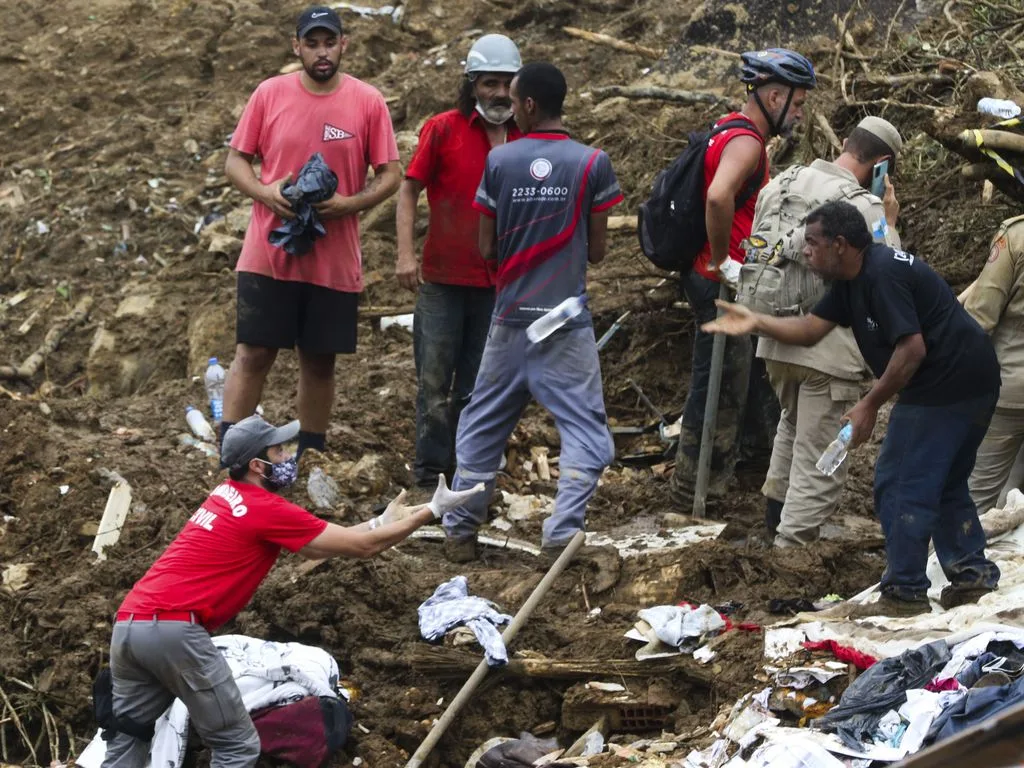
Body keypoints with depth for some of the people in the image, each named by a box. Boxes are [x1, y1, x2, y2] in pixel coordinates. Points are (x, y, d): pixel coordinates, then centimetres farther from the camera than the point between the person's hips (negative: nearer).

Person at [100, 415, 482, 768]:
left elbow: (314, 545, 28)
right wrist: (431, 511, 9)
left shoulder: (227, 496, 21)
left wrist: (380, 522, 30)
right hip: (173, 629, -9)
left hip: (127, 624, 9)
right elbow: (362, 547, 1)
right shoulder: (266, 509, -4)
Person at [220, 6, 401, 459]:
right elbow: (235, 161, 4)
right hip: (269, 254, -1)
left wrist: (349, 204, -16)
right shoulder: (269, 94, -1)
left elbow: (390, 175, 1)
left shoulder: (368, 102, -2)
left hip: (335, 261, 1)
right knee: (253, 355, -1)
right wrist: (264, 192, -15)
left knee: (320, 362, 10)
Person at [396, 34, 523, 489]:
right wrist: (406, 254, -12)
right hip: (442, 279, -3)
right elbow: (409, 190, -2)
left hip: (496, 284, 3)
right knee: (435, 381, 1)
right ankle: (430, 472, 8)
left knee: (475, 387, 10)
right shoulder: (443, 130, -4)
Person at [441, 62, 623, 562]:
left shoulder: (498, 161, -2)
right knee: (585, 432, 1)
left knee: (482, 426, 15)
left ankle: (460, 530, 19)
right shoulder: (592, 163, -5)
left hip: (510, 319, 2)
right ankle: (562, 534, -12)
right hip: (567, 323, -2)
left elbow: (486, 248, 2)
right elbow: (597, 250, 0)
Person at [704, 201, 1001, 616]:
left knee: (903, 488, -4)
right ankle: (971, 574, 24)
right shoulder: (852, 281, 12)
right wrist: (756, 323, 4)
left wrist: (870, 404, -17)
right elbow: (810, 328, 13)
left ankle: (904, 592, 1)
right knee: (945, 484, 21)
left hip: (946, 385, -11)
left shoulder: (884, 274, -20)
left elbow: (912, 350, -23)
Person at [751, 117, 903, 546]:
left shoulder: (778, 187, 5)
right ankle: (792, 544, 3)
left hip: (776, 341, 7)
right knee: (819, 463, 3)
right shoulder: (865, 208, -16)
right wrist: (890, 224, -2)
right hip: (830, 352, -7)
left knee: (793, 422, 33)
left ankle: (775, 505, 40)